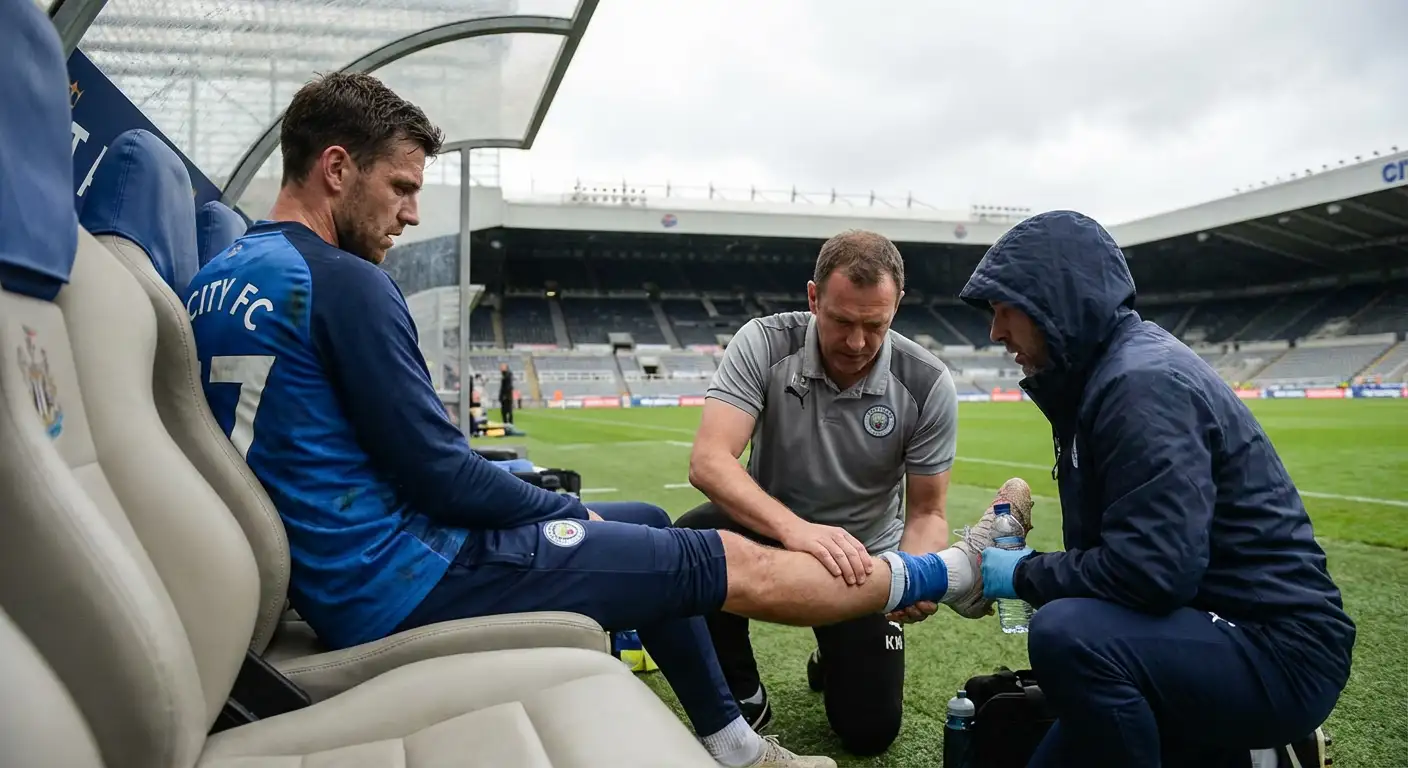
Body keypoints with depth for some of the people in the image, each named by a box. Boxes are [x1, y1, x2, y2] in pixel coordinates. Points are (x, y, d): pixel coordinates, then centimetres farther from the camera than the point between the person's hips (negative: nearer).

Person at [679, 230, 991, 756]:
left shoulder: (927, 384, -17)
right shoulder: (763, 344, -20)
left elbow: (927, 512, -9)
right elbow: (709, 461, -32)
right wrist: (794, 528, -49)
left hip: (863, 554, 1)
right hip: (769, 530, 0)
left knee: (870, 731, -5)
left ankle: (835, 658, 34)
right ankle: (740, 700, -5)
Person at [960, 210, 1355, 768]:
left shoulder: (1144, 382, -23)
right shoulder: (1107, 371, 9)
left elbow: (1153, 571, -30)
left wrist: (1024, 576, -16)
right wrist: (1030, 568, 1)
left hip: (1279, 650, -10)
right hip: (1213, 627, 10)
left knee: (1064, 636, -35)